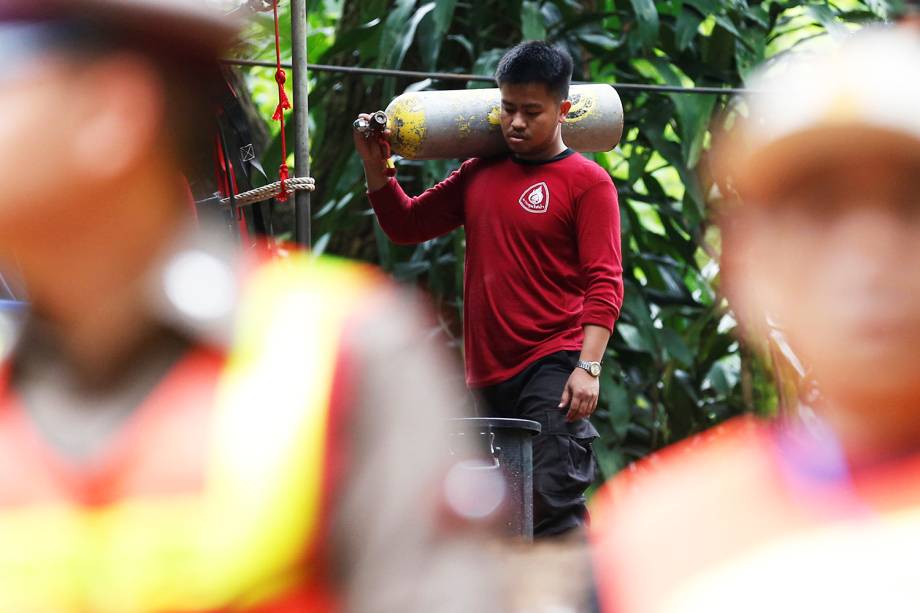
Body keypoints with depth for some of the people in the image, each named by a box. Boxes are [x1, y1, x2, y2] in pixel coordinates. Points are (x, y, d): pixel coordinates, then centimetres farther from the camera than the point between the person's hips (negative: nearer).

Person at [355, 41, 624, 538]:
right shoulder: (480, 175, 15)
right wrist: (375, 166, 7)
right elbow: (406, 225, 22)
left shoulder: (586, 183, -3)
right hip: (489, 375, 7)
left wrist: (588, 367, -20)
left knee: (553, 501, -17)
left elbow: (604, 284, -10)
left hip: (552, 369, -7)